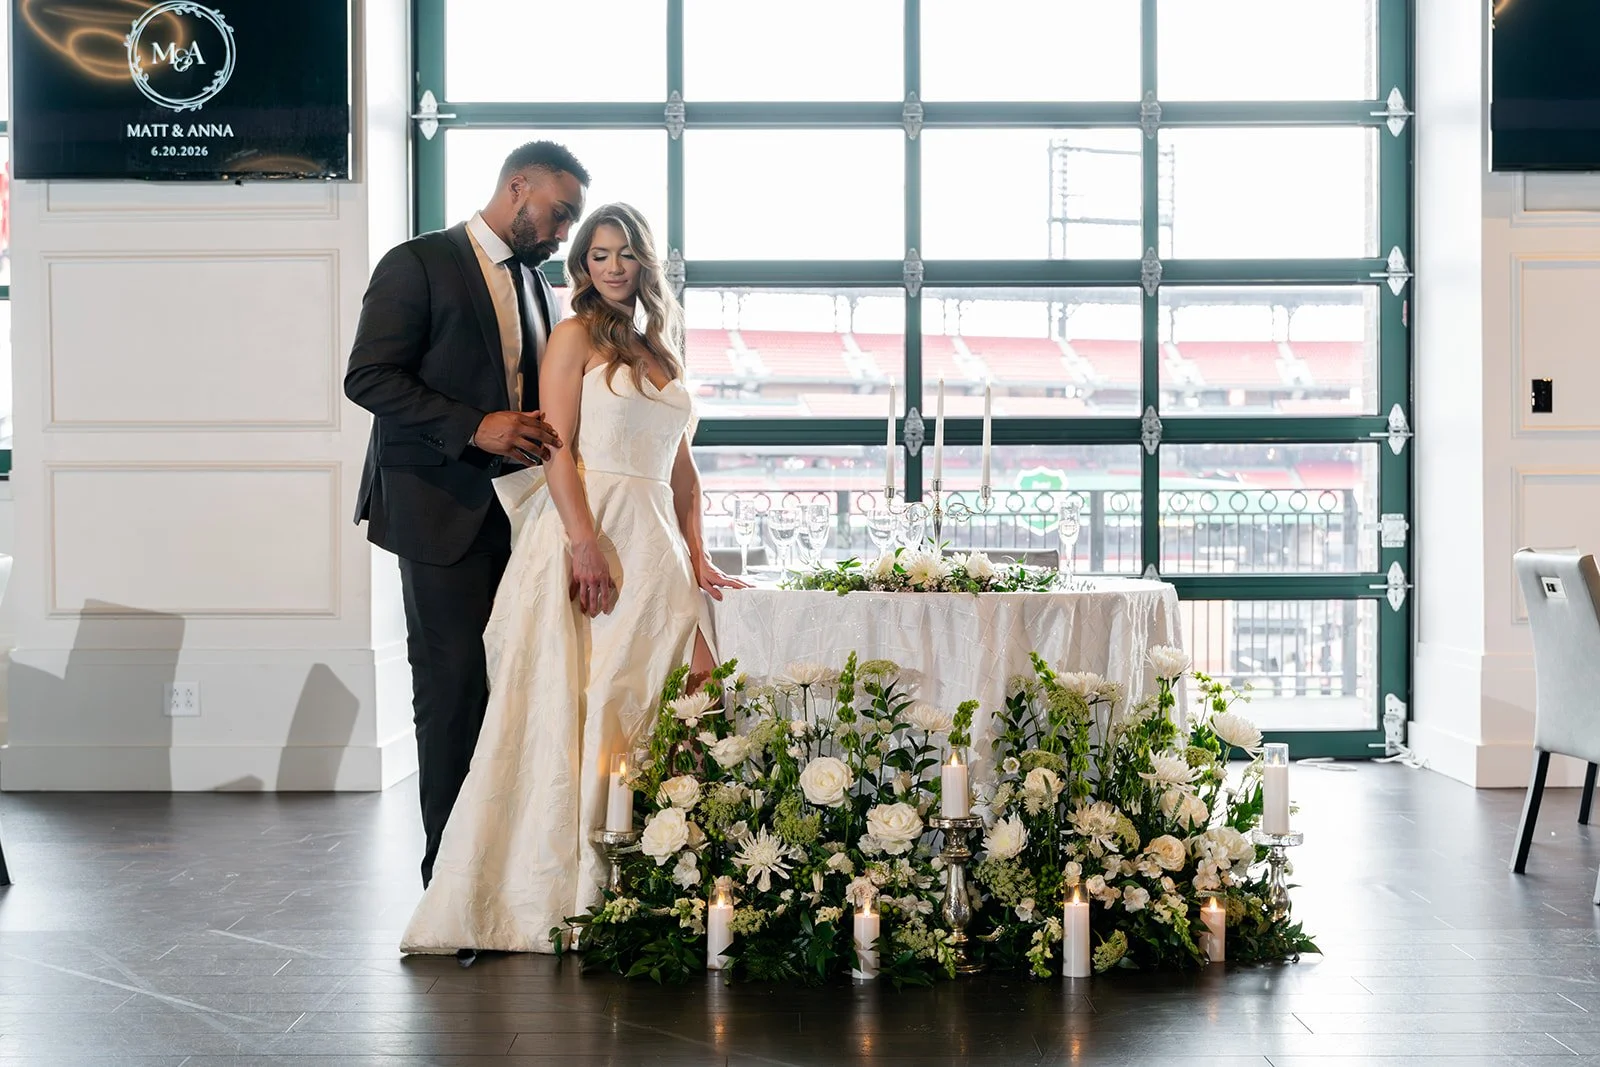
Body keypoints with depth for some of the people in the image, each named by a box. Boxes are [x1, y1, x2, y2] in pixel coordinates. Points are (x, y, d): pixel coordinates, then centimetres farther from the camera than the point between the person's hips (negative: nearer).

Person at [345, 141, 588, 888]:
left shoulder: (536, 285, 18)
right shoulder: (418, 264, -4)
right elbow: (368, 378, -12)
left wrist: (542, 436, 3)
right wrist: (476, 428, -20)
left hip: (518, 513, 6)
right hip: (443, 514, -6)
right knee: (454, 687, -5)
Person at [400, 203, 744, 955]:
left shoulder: (661, 350, 21)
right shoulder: (576, 336, 1)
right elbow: (556, 447, -8)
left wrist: (695, 555, 11)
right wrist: (586, 542, -19)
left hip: (654, 546, 6)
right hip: (588, 532, -6)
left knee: (648, 711, 0)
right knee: (576, 706, -10)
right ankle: (560, 897, -8)